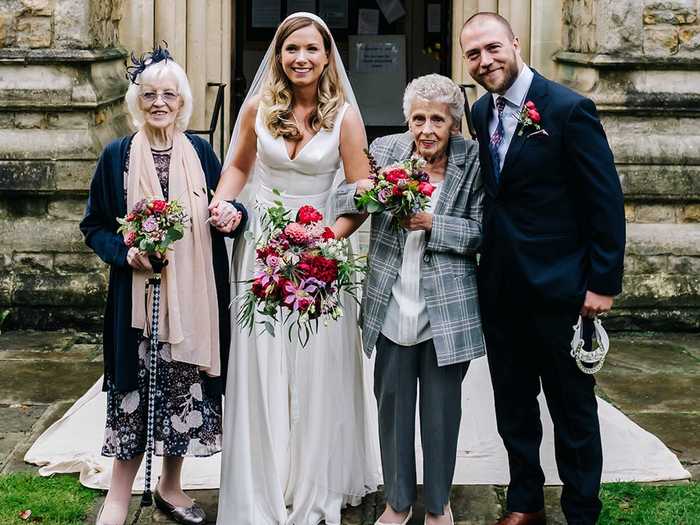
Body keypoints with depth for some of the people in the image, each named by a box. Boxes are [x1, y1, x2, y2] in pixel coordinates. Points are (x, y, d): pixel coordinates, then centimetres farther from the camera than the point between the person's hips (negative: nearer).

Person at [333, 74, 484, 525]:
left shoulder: (474, 161, -5)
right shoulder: (385, 149, 1)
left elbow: (482, 232, -7)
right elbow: (340, 204, 3)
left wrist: (432, 224, -20)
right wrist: (360, 191, -18)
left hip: (446, 310, -2)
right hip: (391, 306, 2)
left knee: (441, 408, 10)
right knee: (392, 403, 12)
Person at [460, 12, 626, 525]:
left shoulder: (569, 109, -13)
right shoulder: (481, 112, 7)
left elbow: (607, 201, -12)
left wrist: (603, 283, -13)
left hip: (557, 286, -6)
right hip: (499, 286, 6)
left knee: (573, 409, 7)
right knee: (513, 406, 17)